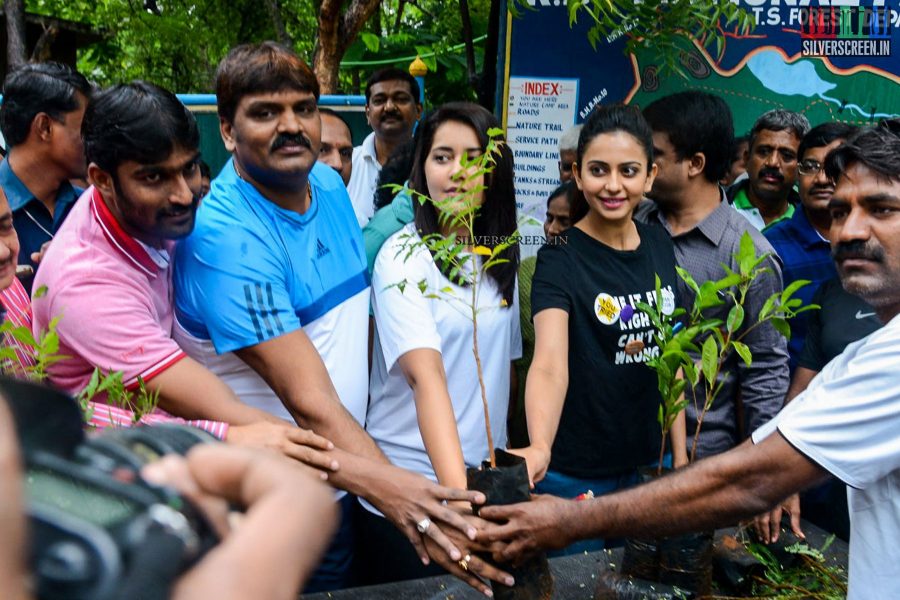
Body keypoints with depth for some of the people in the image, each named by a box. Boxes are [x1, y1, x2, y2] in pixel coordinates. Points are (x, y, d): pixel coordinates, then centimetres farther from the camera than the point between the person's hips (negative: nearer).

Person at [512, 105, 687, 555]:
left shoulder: (659, 246, 1)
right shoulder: (560, 260, -15)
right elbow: (550, 363, -31)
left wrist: (681, 458, 7)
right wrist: (539, 447, -48)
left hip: (650, 465, 5)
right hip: (577, 475, -5)